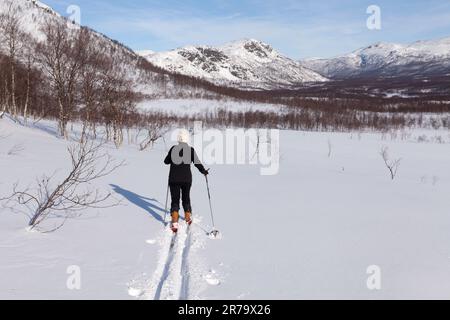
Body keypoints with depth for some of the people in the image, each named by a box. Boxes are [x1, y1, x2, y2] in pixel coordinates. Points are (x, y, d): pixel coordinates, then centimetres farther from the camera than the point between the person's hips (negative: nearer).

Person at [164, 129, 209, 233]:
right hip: (186, 179, 0)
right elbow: (197, 163, -6)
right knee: (186, 198, 19)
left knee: (175, 200, 6)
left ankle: (174, 223, -5)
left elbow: (166, 161, 7)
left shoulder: (173, 148, -4)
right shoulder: (190, 149, -8)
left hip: (174, 179, 0)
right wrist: (204, 171, 11)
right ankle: (188, 218, 33)